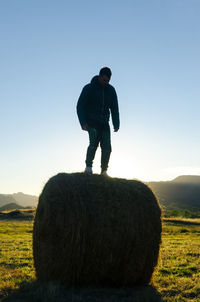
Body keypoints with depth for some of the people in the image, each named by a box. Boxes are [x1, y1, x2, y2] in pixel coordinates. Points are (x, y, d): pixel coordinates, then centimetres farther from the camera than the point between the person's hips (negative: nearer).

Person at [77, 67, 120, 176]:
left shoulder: (111, 90, 10)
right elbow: (80, 106, -3)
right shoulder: (89, 88, -3)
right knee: (94, 143, -24)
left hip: (104, 123, 4)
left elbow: (114, 108, 14)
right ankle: (88, 167, -16)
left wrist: (116, 124, 2)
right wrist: (83, 122, -15)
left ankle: (104, 171, 3)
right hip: (91, 122, -4)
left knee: (107, 147, -5)